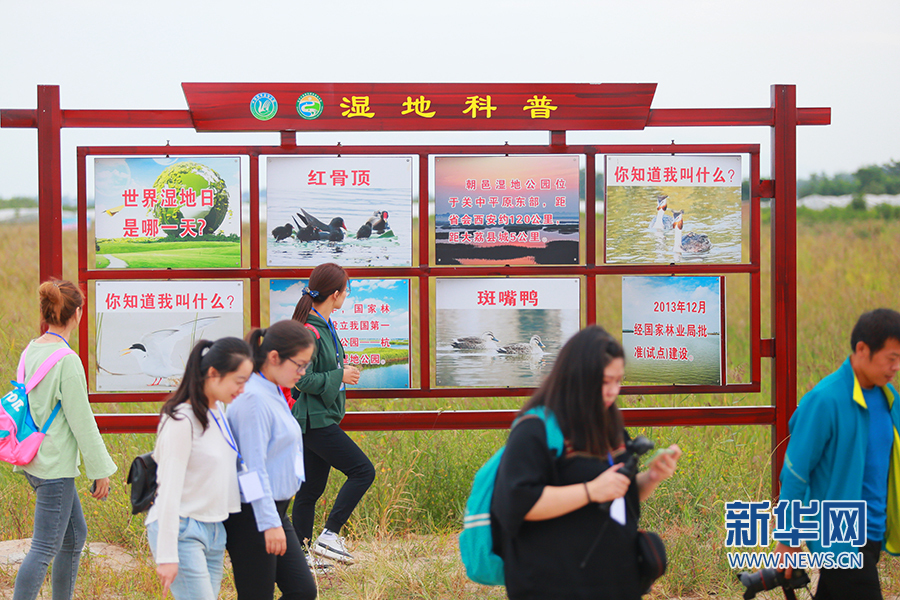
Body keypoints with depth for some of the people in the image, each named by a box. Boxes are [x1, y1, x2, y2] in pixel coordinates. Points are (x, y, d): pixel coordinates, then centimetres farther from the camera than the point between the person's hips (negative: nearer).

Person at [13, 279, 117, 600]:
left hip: (35, 461, 9)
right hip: (55, 466, -9)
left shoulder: (30, 352, 6)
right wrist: (101, 470, -8)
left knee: (75, 534, 20)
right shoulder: (67, 361, -19)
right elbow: (82, 421, -16)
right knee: (45, 548, -5)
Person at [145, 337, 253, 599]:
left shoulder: (219, 411, 10)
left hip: (214, 529, 8)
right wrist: (167, 554, -19)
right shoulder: (182, 420, -16)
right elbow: (170, 489, -17)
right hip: (182, 530, -8)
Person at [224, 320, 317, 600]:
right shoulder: (253, 399, -18)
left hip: (274, 511, 10)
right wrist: (269, 523, -22)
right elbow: (253, 467, -21)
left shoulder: (274, 393, 11)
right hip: (251, 516, -10)